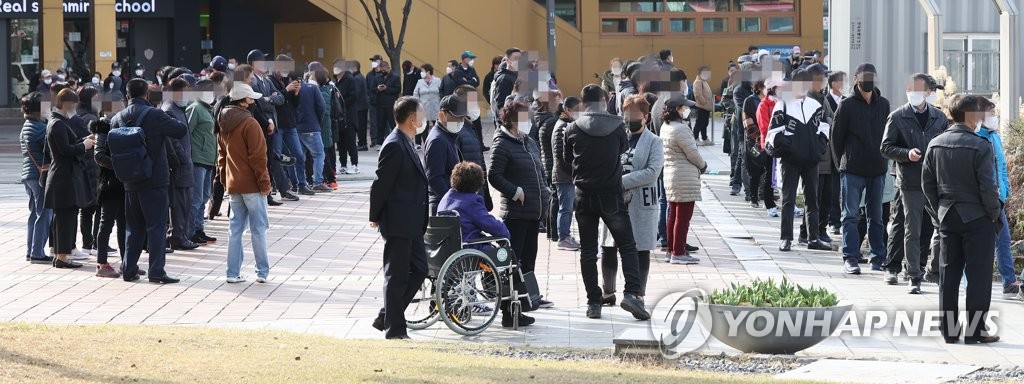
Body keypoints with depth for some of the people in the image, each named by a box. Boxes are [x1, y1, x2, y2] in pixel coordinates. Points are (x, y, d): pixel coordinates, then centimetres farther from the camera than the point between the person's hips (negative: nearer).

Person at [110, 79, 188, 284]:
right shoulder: (154, 115, -13)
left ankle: (129, 269, 17)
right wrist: (170, 121, 7)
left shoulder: (118, 118, 3)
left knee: (134, 228, 15)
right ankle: (156, 270, -7)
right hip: (154, 181, -5)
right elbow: (181, 130, -11)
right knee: (156, 226, -2)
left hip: (130, 183, 5)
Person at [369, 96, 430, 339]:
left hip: (410, 224, 10)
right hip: (398, 224, -10)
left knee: (418, 270, 13)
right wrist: (375, 217, -10)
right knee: (397, 277, -1)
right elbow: (381, 184, -18)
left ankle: (386, 318, 21)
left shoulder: (405, 145, 14)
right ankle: (394, 330, 8)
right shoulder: (395, 146, -18)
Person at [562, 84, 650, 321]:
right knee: (627, 246, 7)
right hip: (612, 195, -1)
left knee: (588, 252, 8)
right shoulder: (617, 126, -6)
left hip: (584, 197, 1)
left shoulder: (573, 129, -4)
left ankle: (593, 303, 7)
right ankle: (632, 293, -10)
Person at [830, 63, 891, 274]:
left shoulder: (883, 104, 8)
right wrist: (842, 163, 1)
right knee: (851, 215, -2)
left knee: (876, 215, 10)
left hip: (877, 170, 4)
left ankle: (879, 256, 16)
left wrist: (882, 159, 8)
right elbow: (836, 136, 1)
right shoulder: (847, 105, -4)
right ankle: (850, 258, -2)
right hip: (852, 170, -4)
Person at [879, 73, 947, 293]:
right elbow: (886, 148, 0)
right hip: (910, 182, -3)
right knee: (912, 231, -3)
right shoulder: (898, 117, 1)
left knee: (931, 229, 8)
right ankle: (914, 277, 0)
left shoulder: (939, 118, 10)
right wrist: (907, 154, -16)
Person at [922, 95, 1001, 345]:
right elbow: (988, 187, -17)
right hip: (977, 219, -6)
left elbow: (927, 182, 7)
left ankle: (948, 330, 12)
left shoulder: (935, 145, 3)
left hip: (947, 218, 6)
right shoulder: (980, 146, -16)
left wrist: (939, 209, 15)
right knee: (979, 276, 1)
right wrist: (994, 214, -4)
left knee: (949, 273, 11)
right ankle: (975, 331, 1)